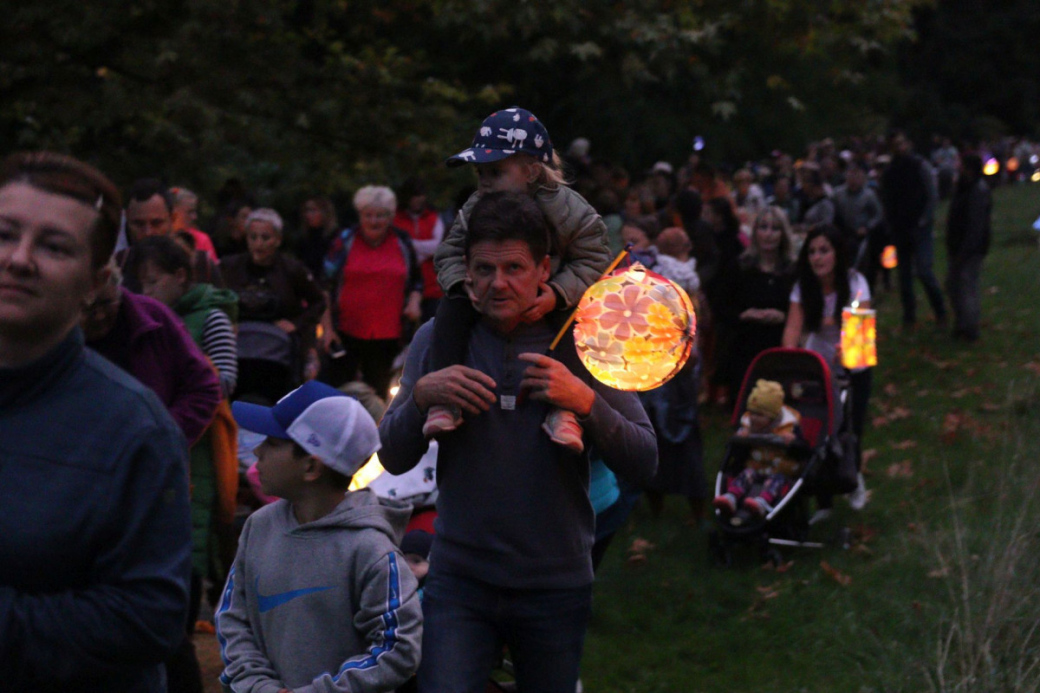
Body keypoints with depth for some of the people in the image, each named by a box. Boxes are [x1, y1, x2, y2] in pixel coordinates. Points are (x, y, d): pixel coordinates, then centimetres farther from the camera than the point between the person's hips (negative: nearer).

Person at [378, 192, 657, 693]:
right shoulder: (438, 338, 2)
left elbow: (643, 467, -5)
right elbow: (394, 460, 2)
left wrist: (585, 402, -20)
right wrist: (421, 394, -16)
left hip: (556, 587, 0)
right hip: (459, 579, 0)